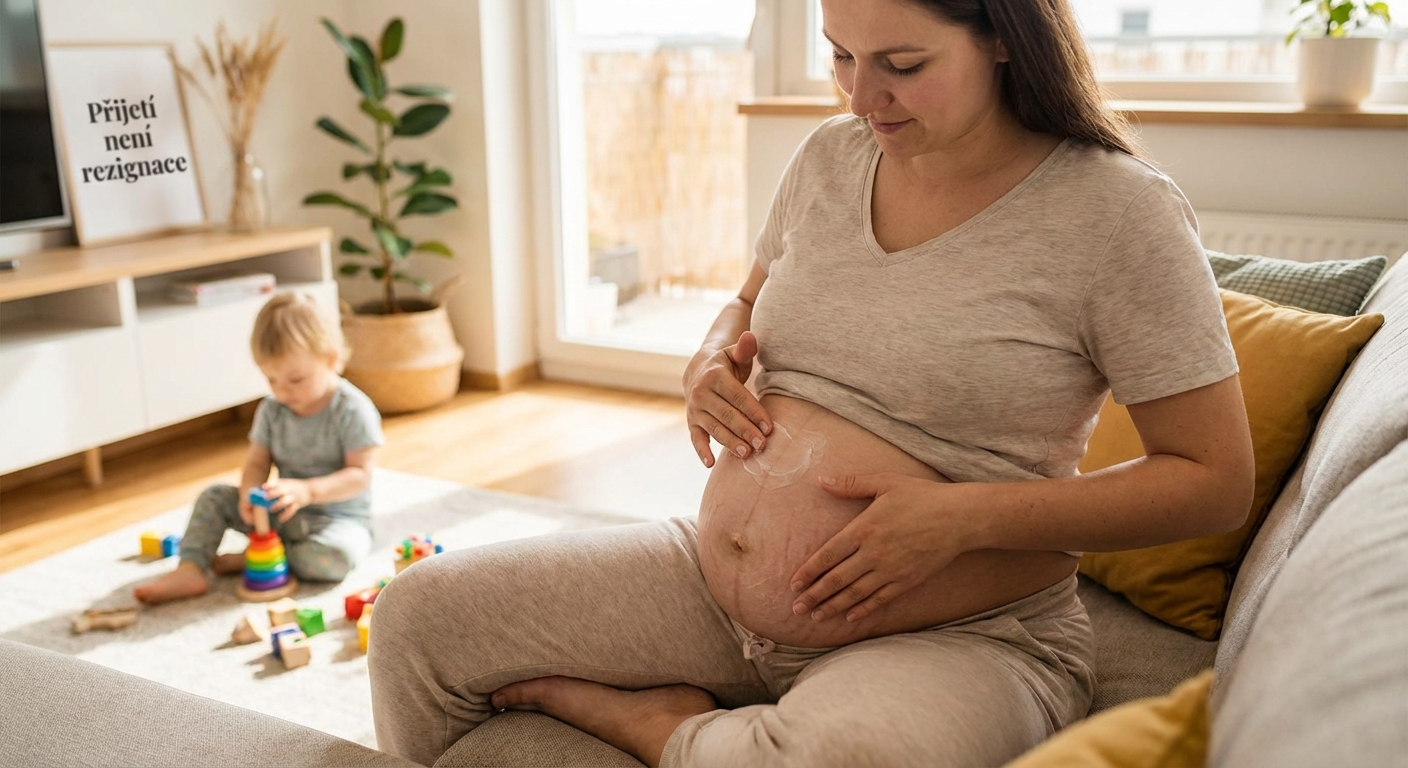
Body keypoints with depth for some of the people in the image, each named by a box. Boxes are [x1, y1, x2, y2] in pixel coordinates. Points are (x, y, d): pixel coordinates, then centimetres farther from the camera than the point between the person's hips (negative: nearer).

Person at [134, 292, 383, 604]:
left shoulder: (353, 411, -18)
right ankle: (190, 570, -16)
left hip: (339, 517, -5)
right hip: (281, 512, 5)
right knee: (214, 497, -3)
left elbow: (360, 475, -21)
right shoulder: (271, 410, 0)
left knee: (333, 557, -36)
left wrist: (306, 491, -34)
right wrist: (249, 495, -23)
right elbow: (256, 463, 1)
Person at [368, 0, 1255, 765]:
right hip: (711, 584, 6)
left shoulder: (1118, 210, -11)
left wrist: (964, 517, -20)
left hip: (957, 641, -5)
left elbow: (1216, 479, -10)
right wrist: (712, 366, 0)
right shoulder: (829, 156, 6)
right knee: (417, 618, -2)